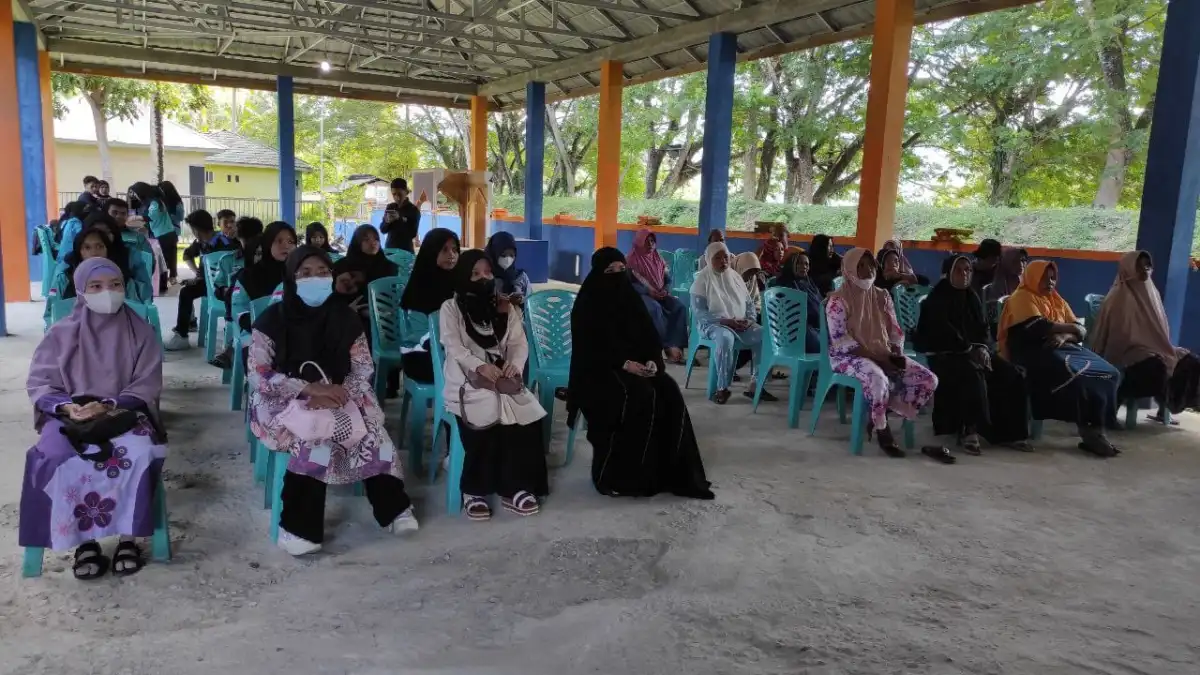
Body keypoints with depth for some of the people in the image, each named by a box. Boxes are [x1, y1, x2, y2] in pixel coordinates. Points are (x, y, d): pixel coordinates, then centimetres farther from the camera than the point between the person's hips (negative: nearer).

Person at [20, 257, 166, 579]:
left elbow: (147, 386, -2)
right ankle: (84, 540, -18)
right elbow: (39, 383, 4)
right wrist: (66, 406, -17)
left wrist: (108, 405, -18)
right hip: (69, 415, 1)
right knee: (57, 459, -32)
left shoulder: (141, 332, 2)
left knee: (139, 453, -34)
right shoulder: (61, 333, 4)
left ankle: (127, 538, -19)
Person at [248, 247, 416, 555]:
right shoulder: (273, 319, -7)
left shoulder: (344, 318, 3)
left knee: (371, 431, -24)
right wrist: (308, 388, -24)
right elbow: (258, 375, -13)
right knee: (313, 436, -33)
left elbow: (363, 368, 1)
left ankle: (393, 508, -11)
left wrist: (339, 392, -20)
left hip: (337, 397, 3)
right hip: (285, 402, -3)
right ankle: (298, 525, -24)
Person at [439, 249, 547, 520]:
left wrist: (515, 364, -17)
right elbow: (454, 348, -10)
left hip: (502, 378, 4)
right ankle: (474, 489, -18)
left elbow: (519, 344, 6)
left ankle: (515, 487, -13)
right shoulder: (451, 307, 3)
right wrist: (480, 366, -27)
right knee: (487, 415, -33)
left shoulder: (506, 307, 15)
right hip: (466, 378, -4)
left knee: (526, 415, -23)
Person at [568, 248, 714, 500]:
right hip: (599, 370, -6)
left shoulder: (630, 297, 10)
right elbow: (589, 347, -14)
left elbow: (650, 335, 8)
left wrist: (652, 361, -13)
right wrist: (624, 363, -24)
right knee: (640, 397, -32)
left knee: (669, 393, -21)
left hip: (639, 365, 6)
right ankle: (615, 475, -23)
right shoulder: (587, 305, -7)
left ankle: (670, 472, -14)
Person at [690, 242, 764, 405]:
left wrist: (749, 319, -6)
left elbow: (749, 302, 16)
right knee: (726, 338, -40)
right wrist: (725, 320, -20)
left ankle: (756, 385, -13)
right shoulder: (702, 279, -2)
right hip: (713, 324, -5)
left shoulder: (735, 276, 15)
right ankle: (722, 388, -28)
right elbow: (699, 311, -11)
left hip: (741, 325, 6)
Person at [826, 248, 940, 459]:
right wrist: (876, 357, -21)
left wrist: (897, 354, -7)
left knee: (929, 379, -11)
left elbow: (895, 332, 14)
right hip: (850, 356, -7)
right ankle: (882, 430, -14)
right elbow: (841, 342, -15)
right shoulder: (838, 300, -7)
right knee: (878, 379, -40)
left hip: (885, 355, 7)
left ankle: (880, 414, -7)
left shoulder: (882, 296, 12)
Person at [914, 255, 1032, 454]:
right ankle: (968, 430, -33)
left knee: (1013, 376, -12)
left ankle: (1009, 431, -8)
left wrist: (983, 348, -9)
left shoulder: (972, 297, 17)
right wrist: (970, 349, -22)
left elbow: (984, 327, 12)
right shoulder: (937, 298, -5)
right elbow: (944, 331, -16)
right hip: (944, 354, -7)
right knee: (973, 374, -37)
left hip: (976, 351, 7)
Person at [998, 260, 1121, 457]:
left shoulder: (1057, 300, 24)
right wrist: (1070, 327, -1)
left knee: (1107, 373, -17)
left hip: (1062, 347, 7)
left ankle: (1096, 428, -22)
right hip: (1034, 350, -7)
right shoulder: (1022, 297, 1)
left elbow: (1080, 332, 12)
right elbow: (1039, 328, -15)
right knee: (1074, 374, -33)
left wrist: (1064, 336, -11)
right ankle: (1089, 430, -23)